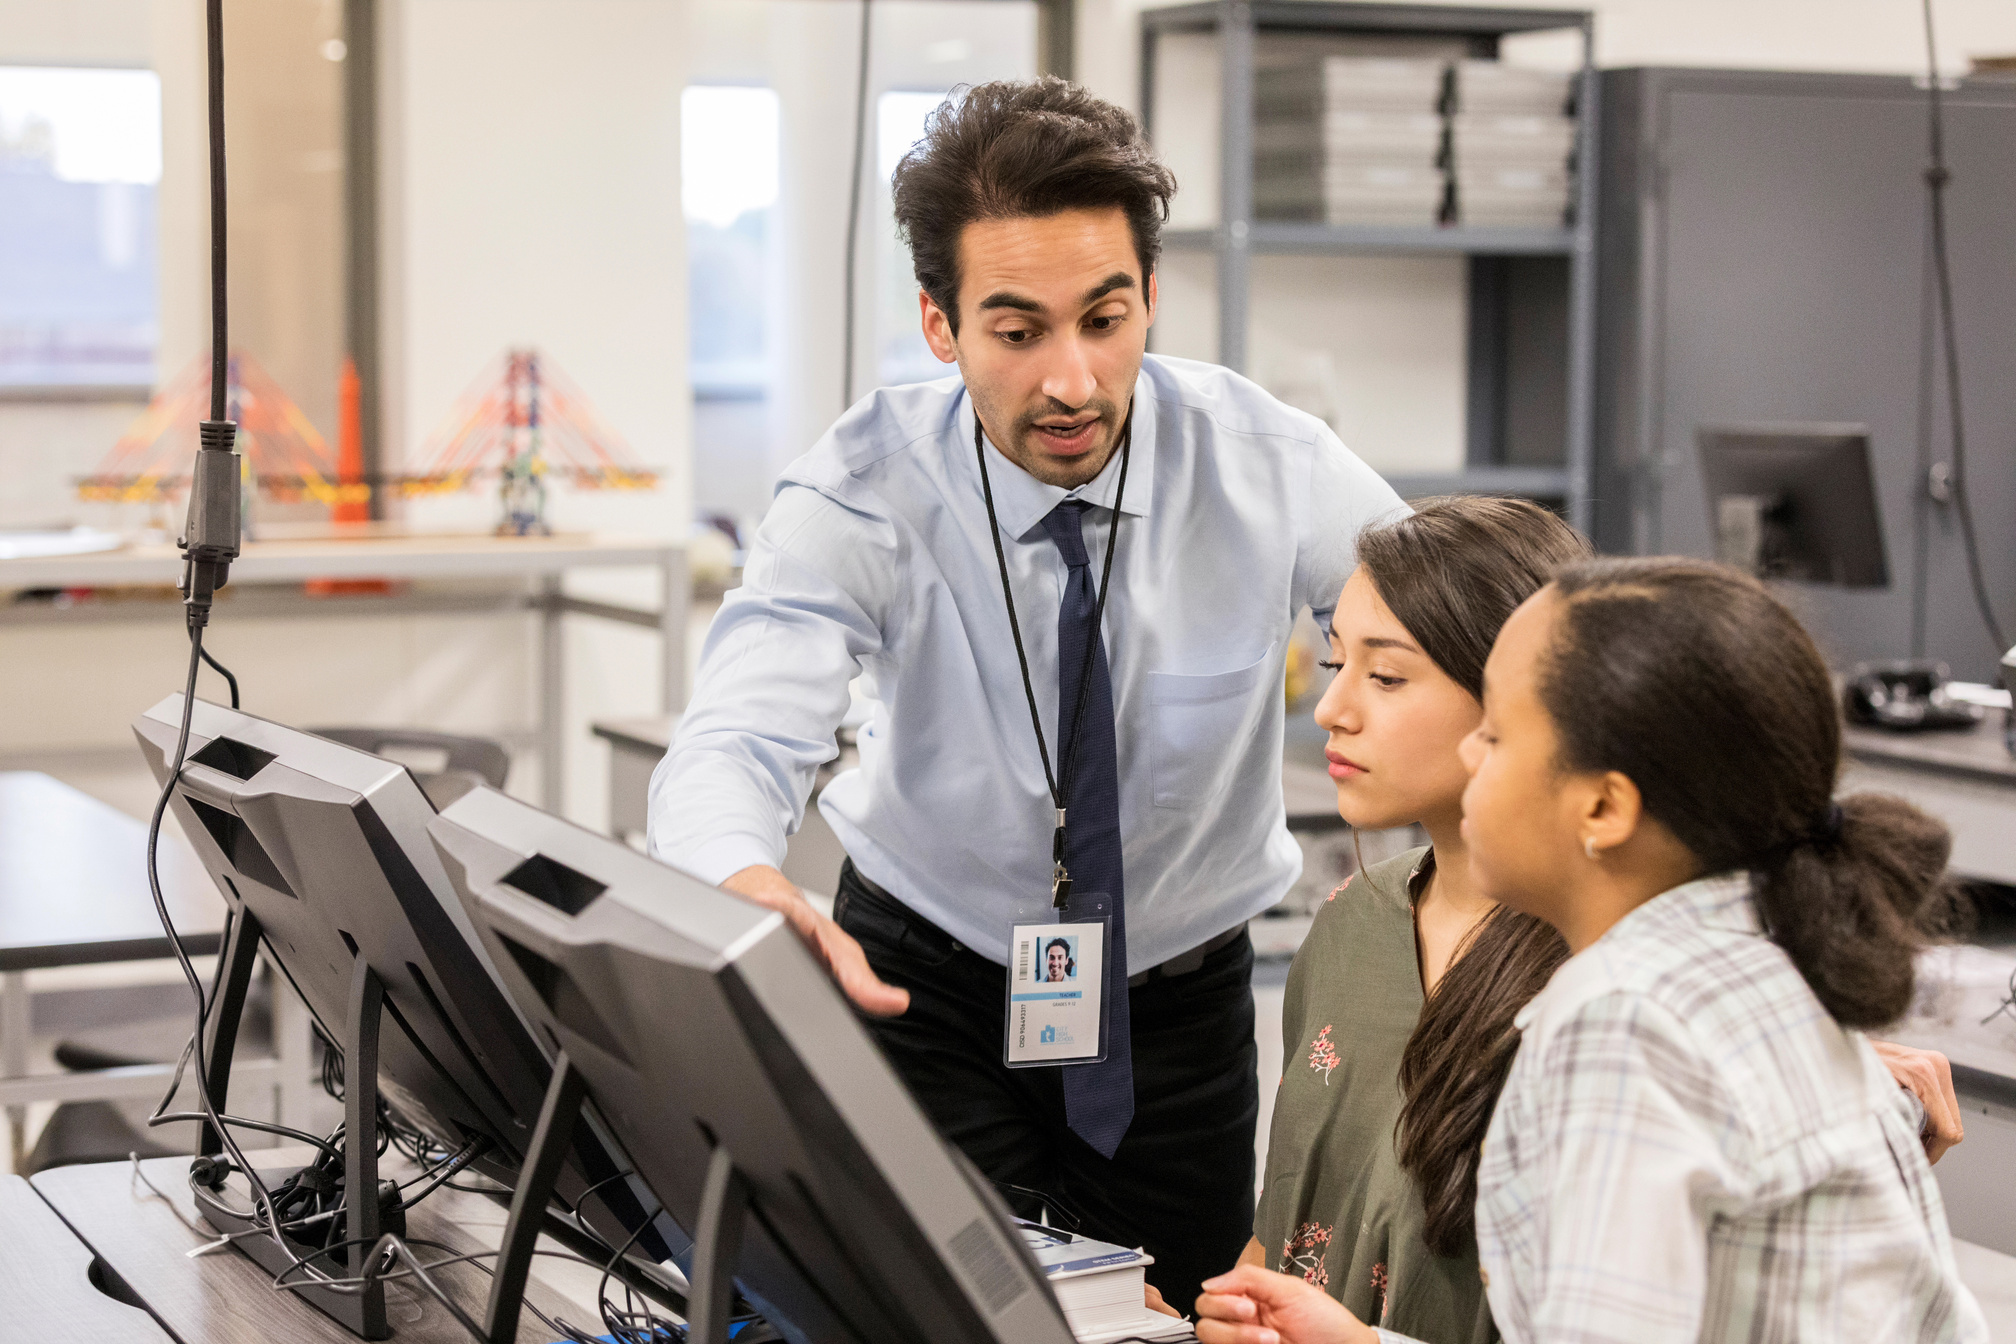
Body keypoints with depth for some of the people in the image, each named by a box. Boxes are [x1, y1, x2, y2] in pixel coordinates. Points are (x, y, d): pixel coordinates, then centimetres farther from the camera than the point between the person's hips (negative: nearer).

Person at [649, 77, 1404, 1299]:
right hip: (929, 978, -1)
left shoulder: (1271, 469, -18)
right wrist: (755, 900, -58)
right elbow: (732, 747, -33)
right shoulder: (862, 495, -21)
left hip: (1184, 997, 2)